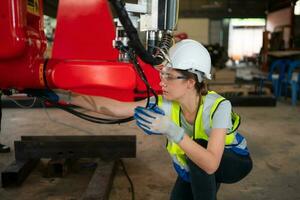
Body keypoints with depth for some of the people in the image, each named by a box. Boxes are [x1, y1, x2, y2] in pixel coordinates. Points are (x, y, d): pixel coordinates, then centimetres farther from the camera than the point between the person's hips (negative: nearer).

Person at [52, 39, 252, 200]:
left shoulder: (218, 106, -37)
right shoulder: (166, 105, -26)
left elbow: (210, 164, -45)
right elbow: (114, 108, -28)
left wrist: (173, 131, -56)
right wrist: (67, 97, -31)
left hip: (235, 162, -4)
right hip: (196, 167, 4)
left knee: (197, 145, -34)